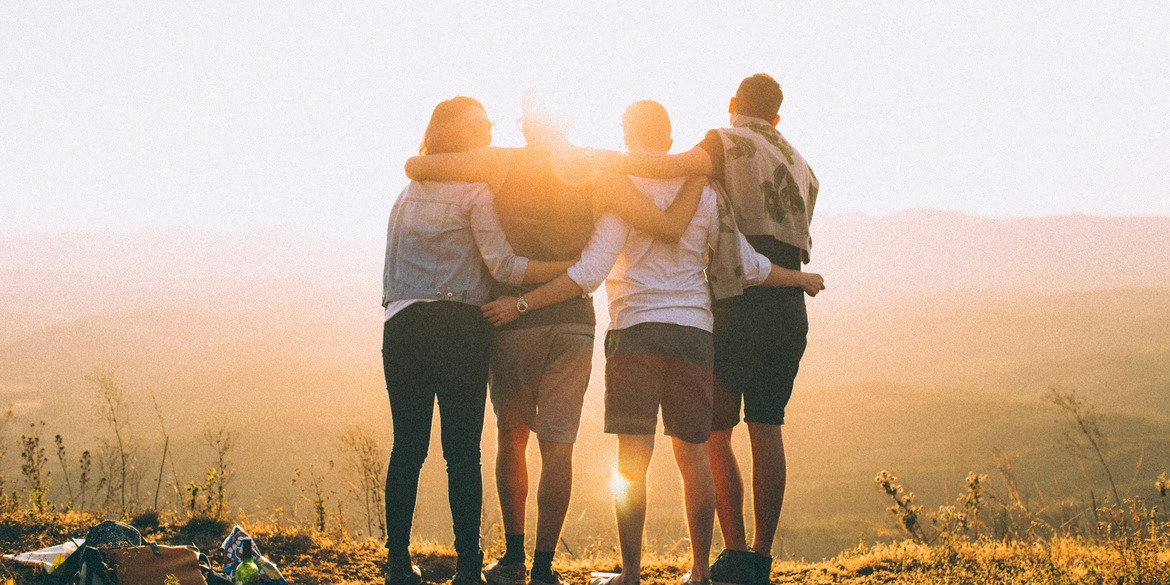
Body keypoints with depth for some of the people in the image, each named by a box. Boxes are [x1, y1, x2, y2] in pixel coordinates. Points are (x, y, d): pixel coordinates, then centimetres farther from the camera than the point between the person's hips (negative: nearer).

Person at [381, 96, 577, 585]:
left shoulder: (407, 192, 19)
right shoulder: (474, 192, -3)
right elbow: (503, 266, -9)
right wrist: (576, 267, -8)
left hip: (401, 323, 6)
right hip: (457, 328, -5)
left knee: (407, 446, 7)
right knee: (463, 450, -3)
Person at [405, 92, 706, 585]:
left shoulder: (505, 163, -3)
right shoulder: (598, 172, 0)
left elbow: (415, 166, -6)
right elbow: (669, 227, -3)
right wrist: (698, 174, 12)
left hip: (513, 318, -1)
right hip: (574, 320, 1)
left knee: (512, 436, 14)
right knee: (557, 446, 1)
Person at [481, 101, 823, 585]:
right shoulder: (701, 192, 10)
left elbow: (590, 272, -13)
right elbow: (749, 266, 12)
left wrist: (522, 303, -11)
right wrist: (801, 279, 30)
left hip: (637, 329, -4)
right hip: (694, 331, 4)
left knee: (632, 457, -4)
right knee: (693, 454, 8)